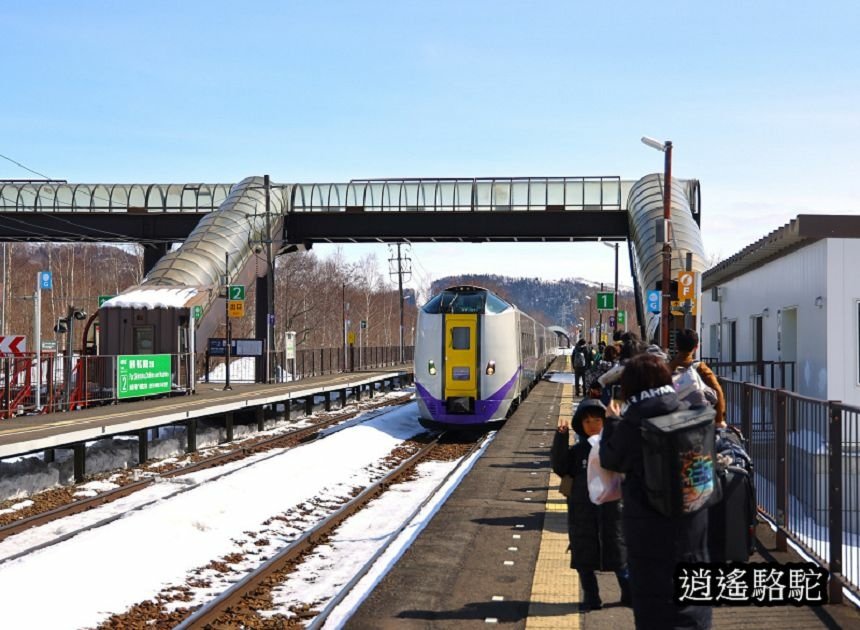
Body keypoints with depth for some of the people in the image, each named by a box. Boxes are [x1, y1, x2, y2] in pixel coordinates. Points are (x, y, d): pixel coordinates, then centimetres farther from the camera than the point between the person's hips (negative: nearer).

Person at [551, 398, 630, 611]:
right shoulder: (576, 450, 5)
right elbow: (559, 466, -7)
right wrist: (561, 436, -16)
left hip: (611, 508, -2)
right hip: (582, 512, 2)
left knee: (619, 554, 7)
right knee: (584, 556, 7)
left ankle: (629, 594, 23)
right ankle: (590, 597, 21)